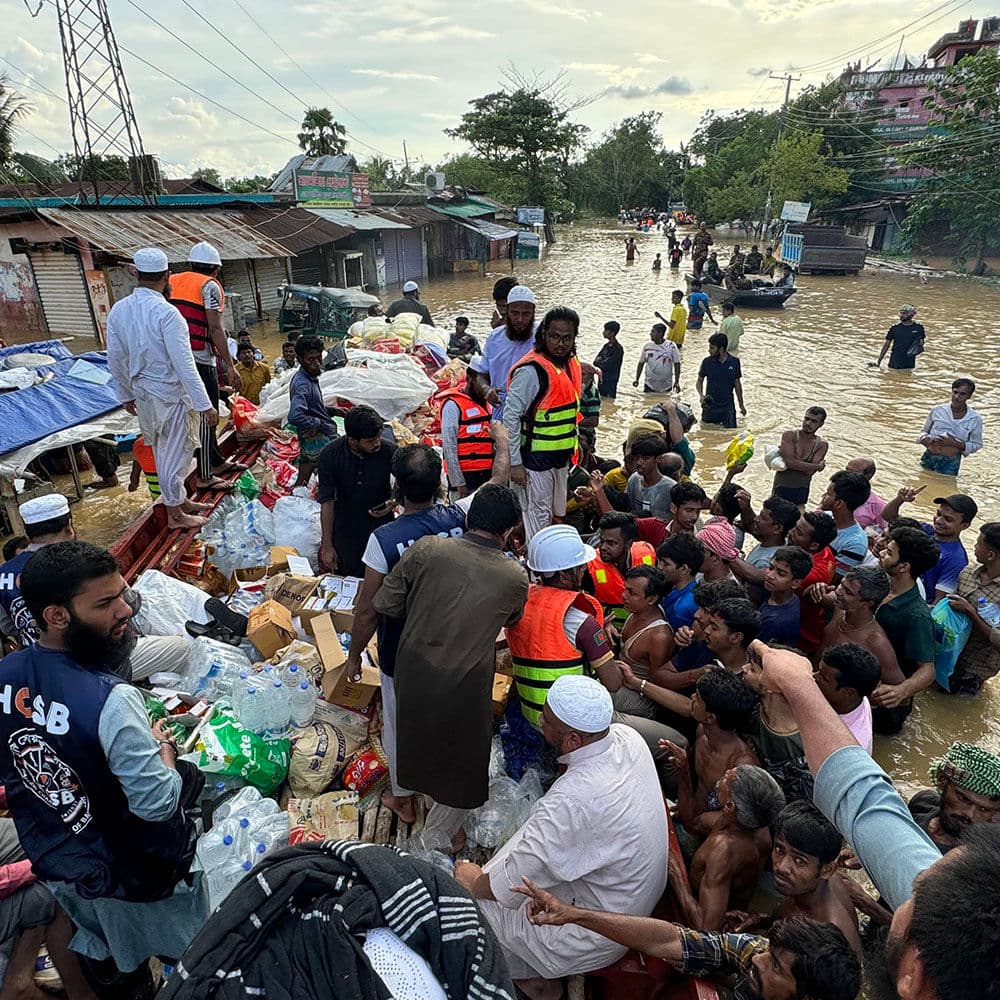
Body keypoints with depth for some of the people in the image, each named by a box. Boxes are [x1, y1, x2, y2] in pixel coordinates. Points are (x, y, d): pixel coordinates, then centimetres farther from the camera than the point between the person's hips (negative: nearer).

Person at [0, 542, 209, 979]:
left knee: (108, 959, 35)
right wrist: (163, 745, -14)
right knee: (191, 960, 23)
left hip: (52, 860, 7)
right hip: (135, 875, -6)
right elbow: (159, 804, -31)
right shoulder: (111, 700, -38)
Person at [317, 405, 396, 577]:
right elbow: (326, 502, -14)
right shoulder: (330, 455, -18)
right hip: (344, 528, 0)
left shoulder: (389, 451, -19)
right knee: (341, 578, 12)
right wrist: (327, 545, -13)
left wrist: (393, 502, -22)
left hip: (380, 525, 0)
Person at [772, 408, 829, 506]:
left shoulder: (822, 445, 0)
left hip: (801, 491, 2)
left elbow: (810, 472, -12)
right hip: (781, 488, -2)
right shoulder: (789, 435, -6)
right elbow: (790, 462, -20)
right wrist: (818, 466, -13)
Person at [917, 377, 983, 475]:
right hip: (929, 458, 2)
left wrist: (956, 444, -15)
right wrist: (924, 438, -11)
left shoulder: (975, 418, -2)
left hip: (951, 463, -1)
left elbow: (976, 445, 2)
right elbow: (924, 431, 12)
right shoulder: (938, 410, 1)